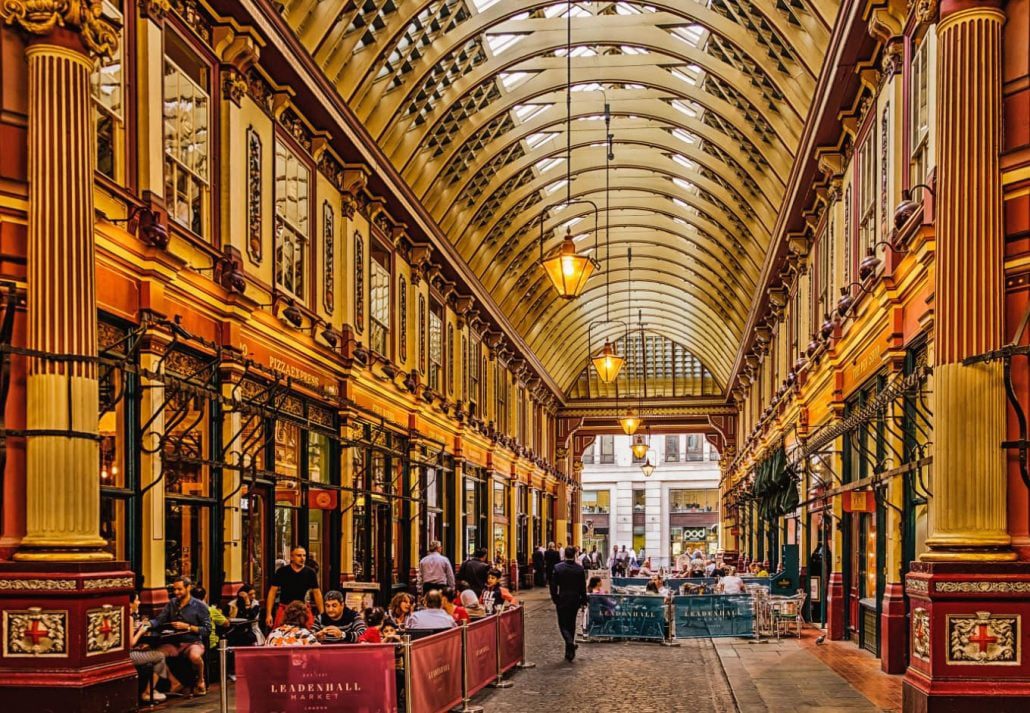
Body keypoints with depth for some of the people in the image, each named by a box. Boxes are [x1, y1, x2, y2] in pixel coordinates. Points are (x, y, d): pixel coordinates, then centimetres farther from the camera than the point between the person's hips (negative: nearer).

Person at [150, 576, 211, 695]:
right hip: (174, 643, 5)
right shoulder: (172, 604, 11)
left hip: (193, 642, -5)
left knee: (194, 656, -37)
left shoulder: (200, 606, -3)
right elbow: (159, 620, 3)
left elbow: (207, 630, -8)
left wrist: (187, 627, -15)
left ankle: (200, 681, -4)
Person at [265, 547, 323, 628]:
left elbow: (317, 593, 7)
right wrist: (268, 614, -4)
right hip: (284, 610, -1)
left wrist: (322, 614, 1)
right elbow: (272, 592, 2)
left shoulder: (310, 573, 3)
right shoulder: (282, 571, 0)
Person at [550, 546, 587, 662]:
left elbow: (553, 585, -6)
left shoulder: (558, 567, -10)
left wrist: (554, 598, 6)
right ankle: (569, 653, 19)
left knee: (563, 624, 3)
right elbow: (583, 587, 1)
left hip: (562, 600, -3)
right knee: (571, 624, 14)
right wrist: (583, 601, 10)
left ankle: (570, 642, -26)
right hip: (575, 600, 3)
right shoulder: (580, 569, -3)